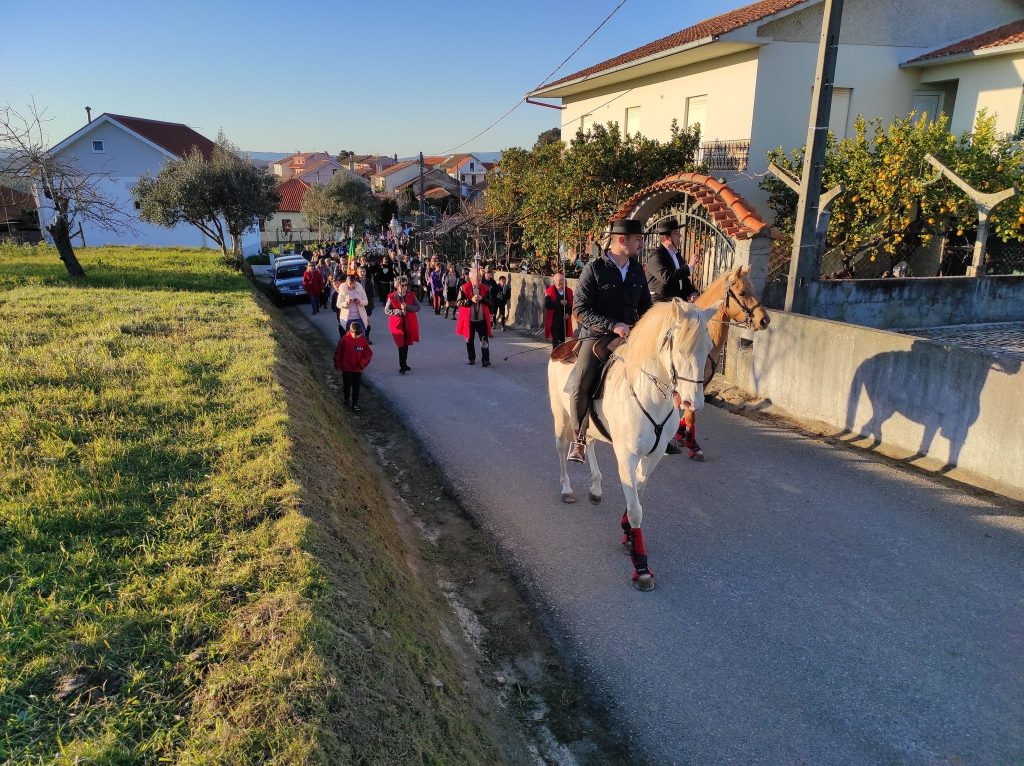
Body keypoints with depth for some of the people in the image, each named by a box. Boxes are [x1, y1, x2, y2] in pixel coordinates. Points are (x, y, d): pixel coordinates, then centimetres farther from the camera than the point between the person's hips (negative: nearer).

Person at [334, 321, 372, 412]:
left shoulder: (363, 340, -7)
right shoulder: (345, 339, -12)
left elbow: (369, 353, 0)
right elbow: (338, 352, -4)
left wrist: (363, 363, -7)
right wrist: (338, 364, 0)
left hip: (358, 369, 1)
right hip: (346, 368, -1)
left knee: (356, 387, 4)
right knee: (347, 385, 13)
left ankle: (355, 403, 14)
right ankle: (347, 400, 36)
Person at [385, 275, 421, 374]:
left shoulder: (411, 295, -1)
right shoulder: (392, 297, -8)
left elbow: (417, 307, -2)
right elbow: (386, 310, -4)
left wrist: (407, 307, -17)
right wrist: (399, 312, -16)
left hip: (409, 323, 3)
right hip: (397, 323, -3)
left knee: (406, 344, 13)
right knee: (401, 345, -4)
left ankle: (404, 364, 28)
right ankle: (402, 366, 5)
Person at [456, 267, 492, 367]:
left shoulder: (485, 288, 3)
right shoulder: (464, 288, -4)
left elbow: (489, 302, 5)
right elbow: (459, 302, -7)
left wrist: (482, 299, -15)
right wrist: (471, 300, -20)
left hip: (482, 319, 1)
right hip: (469, 319, -1)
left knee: (484, 340, -7)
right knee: (470, 340, 11)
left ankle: (485, 360, -3)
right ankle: (471, 358, 27)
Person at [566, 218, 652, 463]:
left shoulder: (637, 270, 12)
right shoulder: (594, 268, -6)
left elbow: (645, 305, 21)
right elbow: (581, 309, -11)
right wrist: (612, 326, -22)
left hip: (630, 335, 6)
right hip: (597, 335, -6)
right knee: (580, 383, -26)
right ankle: (579, 438, -9)